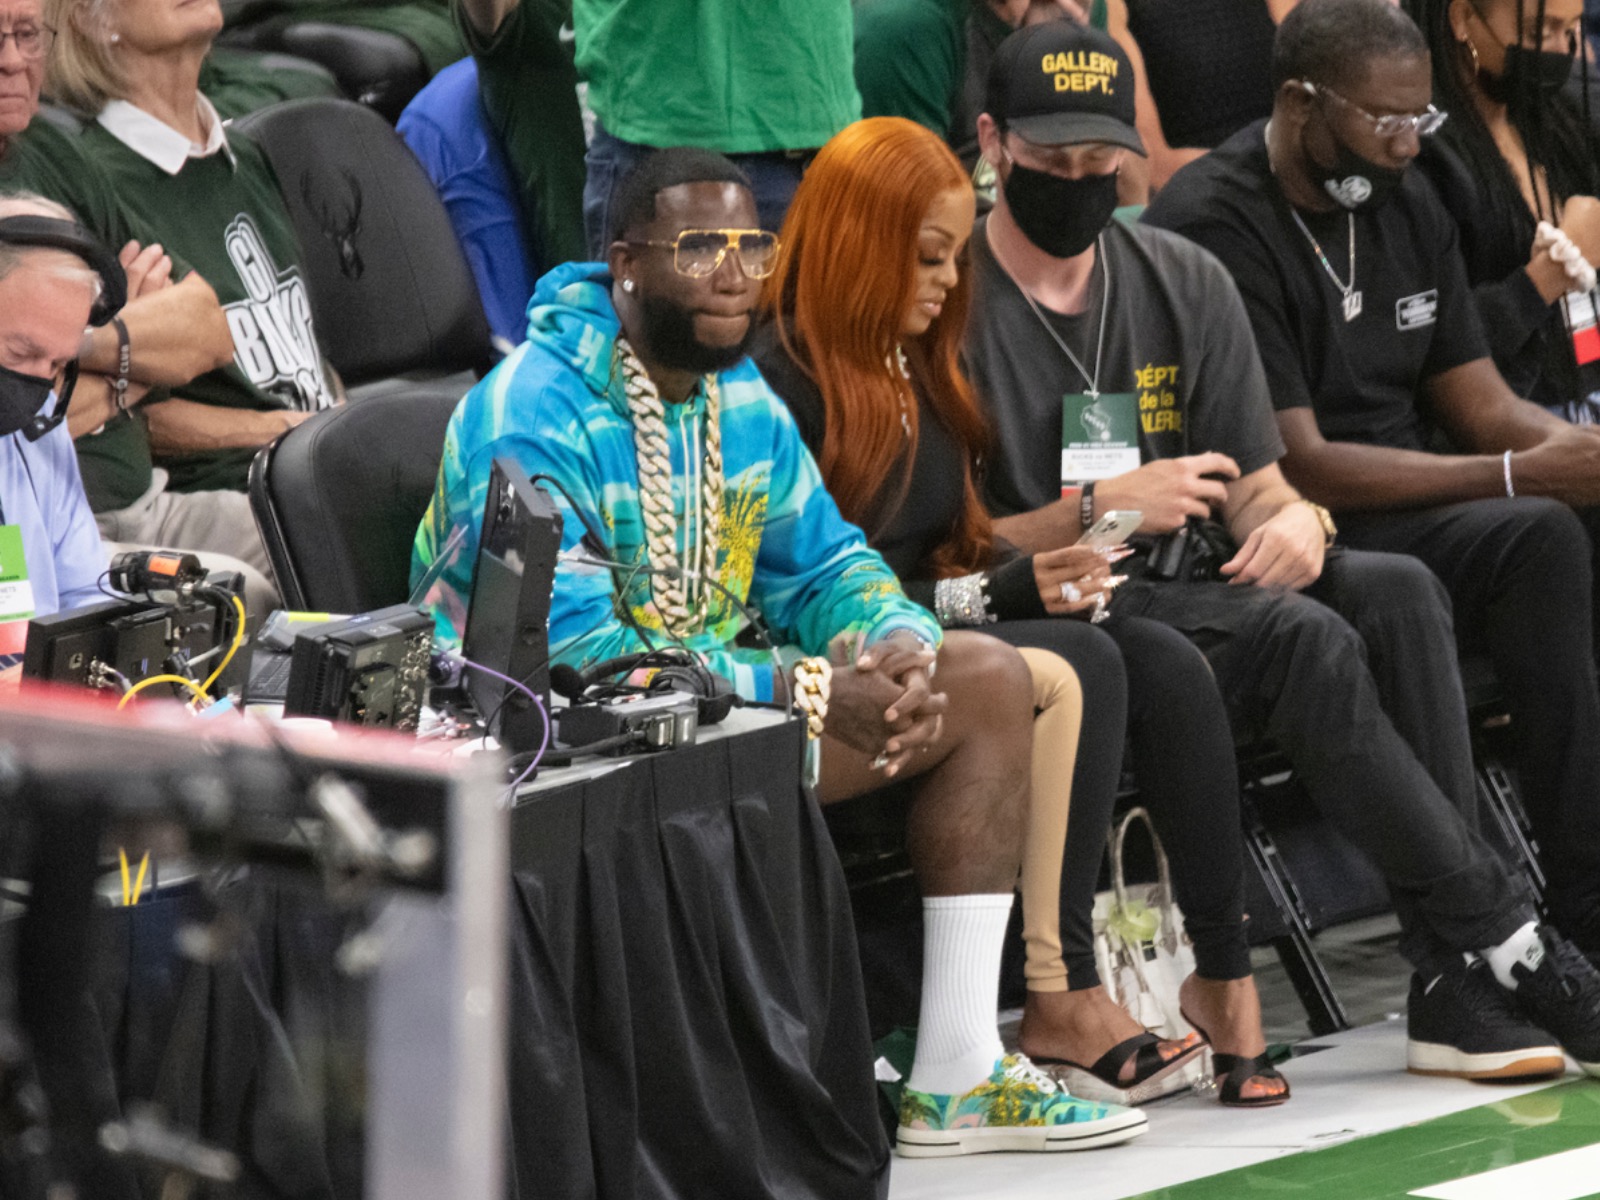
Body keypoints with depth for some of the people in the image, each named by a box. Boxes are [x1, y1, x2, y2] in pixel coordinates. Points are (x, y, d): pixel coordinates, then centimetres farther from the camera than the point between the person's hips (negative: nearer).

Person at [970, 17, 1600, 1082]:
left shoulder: (1184, 282, 13)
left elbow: (1256, 485, 12)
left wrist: (1295, 518, -12)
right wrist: (1101, 510, -19)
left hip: (1195, 582, 6)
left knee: (1399, 592, -23)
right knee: (1301, 637, -31)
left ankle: (1456, 990, -29)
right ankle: (1508, 944, -25)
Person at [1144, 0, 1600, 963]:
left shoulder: (1405, 205, 12)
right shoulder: (1217, 230, -14)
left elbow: (1480, 406, 13)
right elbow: (1295, 465, -18)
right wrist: (1521, 476, -21)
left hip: (1411, 516, 8)